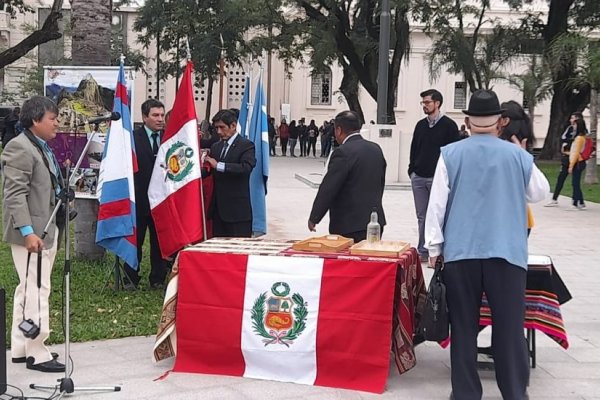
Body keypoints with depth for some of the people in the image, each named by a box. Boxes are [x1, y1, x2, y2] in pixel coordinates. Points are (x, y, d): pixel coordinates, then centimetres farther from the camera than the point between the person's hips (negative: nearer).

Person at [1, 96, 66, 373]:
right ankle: (37, 354, 0)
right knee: (37, 290, -7)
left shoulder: (43, 148, 16)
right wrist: (27, 232, -25)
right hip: (31, 232, -10)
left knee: (28, 289, 16)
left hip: (46, 229, 10)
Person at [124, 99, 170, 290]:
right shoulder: (133, 137, -4)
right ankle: (131, 279, 17)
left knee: (160, 240, 9)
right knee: (135, 240, 7)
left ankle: (158, 279, 20)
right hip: (139, 198, -3)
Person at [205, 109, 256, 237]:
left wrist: (218, 165, -23)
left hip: (237, 209, -6)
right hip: (218, 208, 6)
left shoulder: (246, 145, -4)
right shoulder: (215, 147, 17)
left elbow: (246, 168, -21)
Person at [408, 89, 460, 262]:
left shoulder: (449, 125, -3)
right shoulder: (420, 125, 13)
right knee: (422, 216, 9)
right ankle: (423, 251, 15)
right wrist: (412, 170, 8)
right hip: (418, 178, 5)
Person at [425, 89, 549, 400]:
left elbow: (437, 203, -1)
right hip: (506, 253, 0)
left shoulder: (450, 154, 0)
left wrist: (434, 246, 6)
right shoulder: (518, 155, 1)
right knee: (509, 328, 5)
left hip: (460, 253, 0)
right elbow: (539, 193, 17)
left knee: (464, 327, 7)